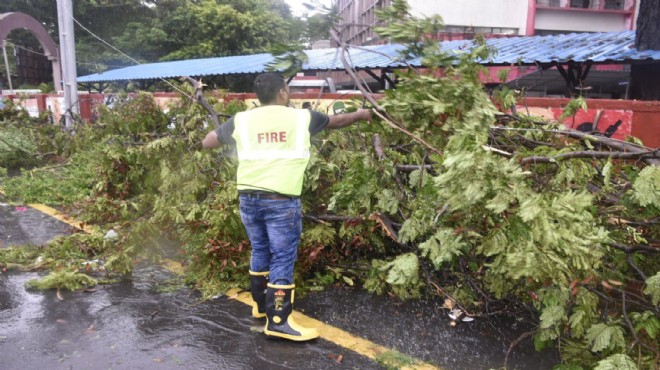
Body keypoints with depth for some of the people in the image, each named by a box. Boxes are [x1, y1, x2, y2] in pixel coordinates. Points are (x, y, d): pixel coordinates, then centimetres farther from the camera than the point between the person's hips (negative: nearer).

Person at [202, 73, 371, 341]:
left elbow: (206, 143, 19)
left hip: (248, 198, 5)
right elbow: (337, 121, 21)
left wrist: (226, 131, 38)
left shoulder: (241, 120, 8)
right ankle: (278, 321, 6)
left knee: (260, 251, 20)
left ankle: (261, 305, 35)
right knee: (283, 258, 2)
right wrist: (360, 115, 40)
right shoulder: (301, 117, 4)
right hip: (281, 200, -4)